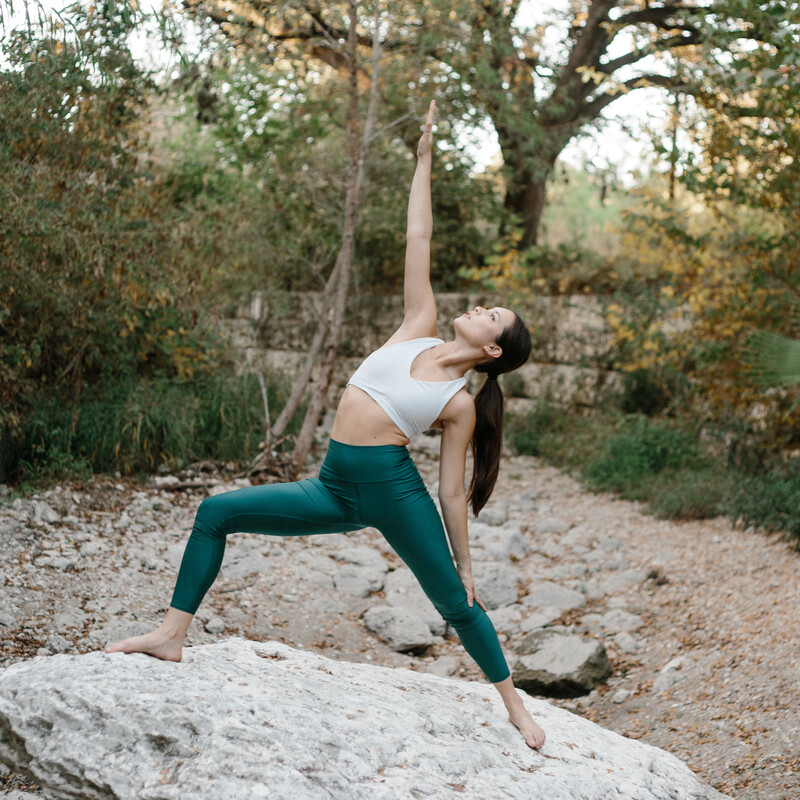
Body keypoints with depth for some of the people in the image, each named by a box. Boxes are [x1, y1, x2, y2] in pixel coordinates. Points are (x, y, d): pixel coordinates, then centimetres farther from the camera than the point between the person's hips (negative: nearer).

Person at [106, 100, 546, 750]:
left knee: (456, 603, 1)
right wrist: (424, 157, 8)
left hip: (394, 490, -5)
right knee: (216, 512, -2)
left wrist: (464, 562, -1)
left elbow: (452, 490, 0)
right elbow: (418, 241, 7)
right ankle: (173, 635, 4)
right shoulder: (419, 330, 9)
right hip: (336, 489, 5)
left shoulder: (461, 403, -3)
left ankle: (514, 703, 22)